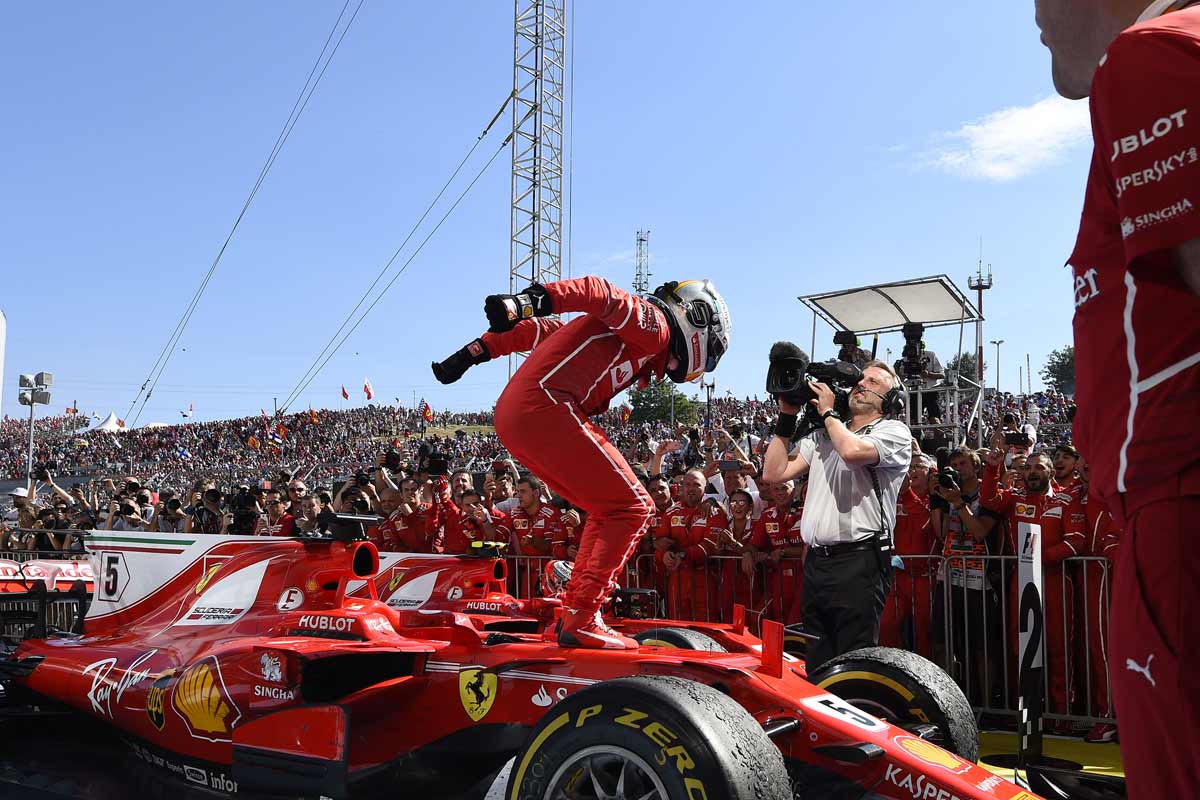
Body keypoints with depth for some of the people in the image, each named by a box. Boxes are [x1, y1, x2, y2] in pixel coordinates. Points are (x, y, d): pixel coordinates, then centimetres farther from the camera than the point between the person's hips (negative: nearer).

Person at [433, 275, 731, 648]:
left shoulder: (626, 334, 30)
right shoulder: (653, 326, 2)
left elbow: (541, 330, 26)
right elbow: (596, 291, -16)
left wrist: (477, 351, 22)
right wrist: (534, 299, -33)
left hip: (512, 418, 10)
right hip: (543, 407, -10)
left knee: (609, 510, 18)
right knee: (633, 508, -4)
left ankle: (574, 611, 17)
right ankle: (581, 621, -7)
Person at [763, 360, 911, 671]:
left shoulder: (894, 432, 2)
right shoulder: (821, 436, 21)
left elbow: (853, 451, -20)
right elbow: (775, 472, 15)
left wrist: (827, 412, -3)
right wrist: (787, 417, 12)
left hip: (858, 561, -6)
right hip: (815, 561, 6)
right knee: (816, 664, 12)